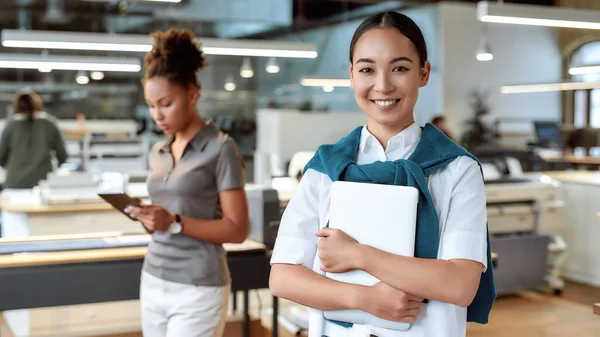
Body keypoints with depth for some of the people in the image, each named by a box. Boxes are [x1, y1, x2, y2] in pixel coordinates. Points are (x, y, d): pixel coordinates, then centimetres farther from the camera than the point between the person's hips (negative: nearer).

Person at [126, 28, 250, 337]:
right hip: (153, 281, 7)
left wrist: (175, 223, -22)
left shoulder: (220, 148, -9)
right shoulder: (158, 152, 11)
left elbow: (237, 230, -12)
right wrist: (149, 220, -4)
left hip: (197, 290, -6)